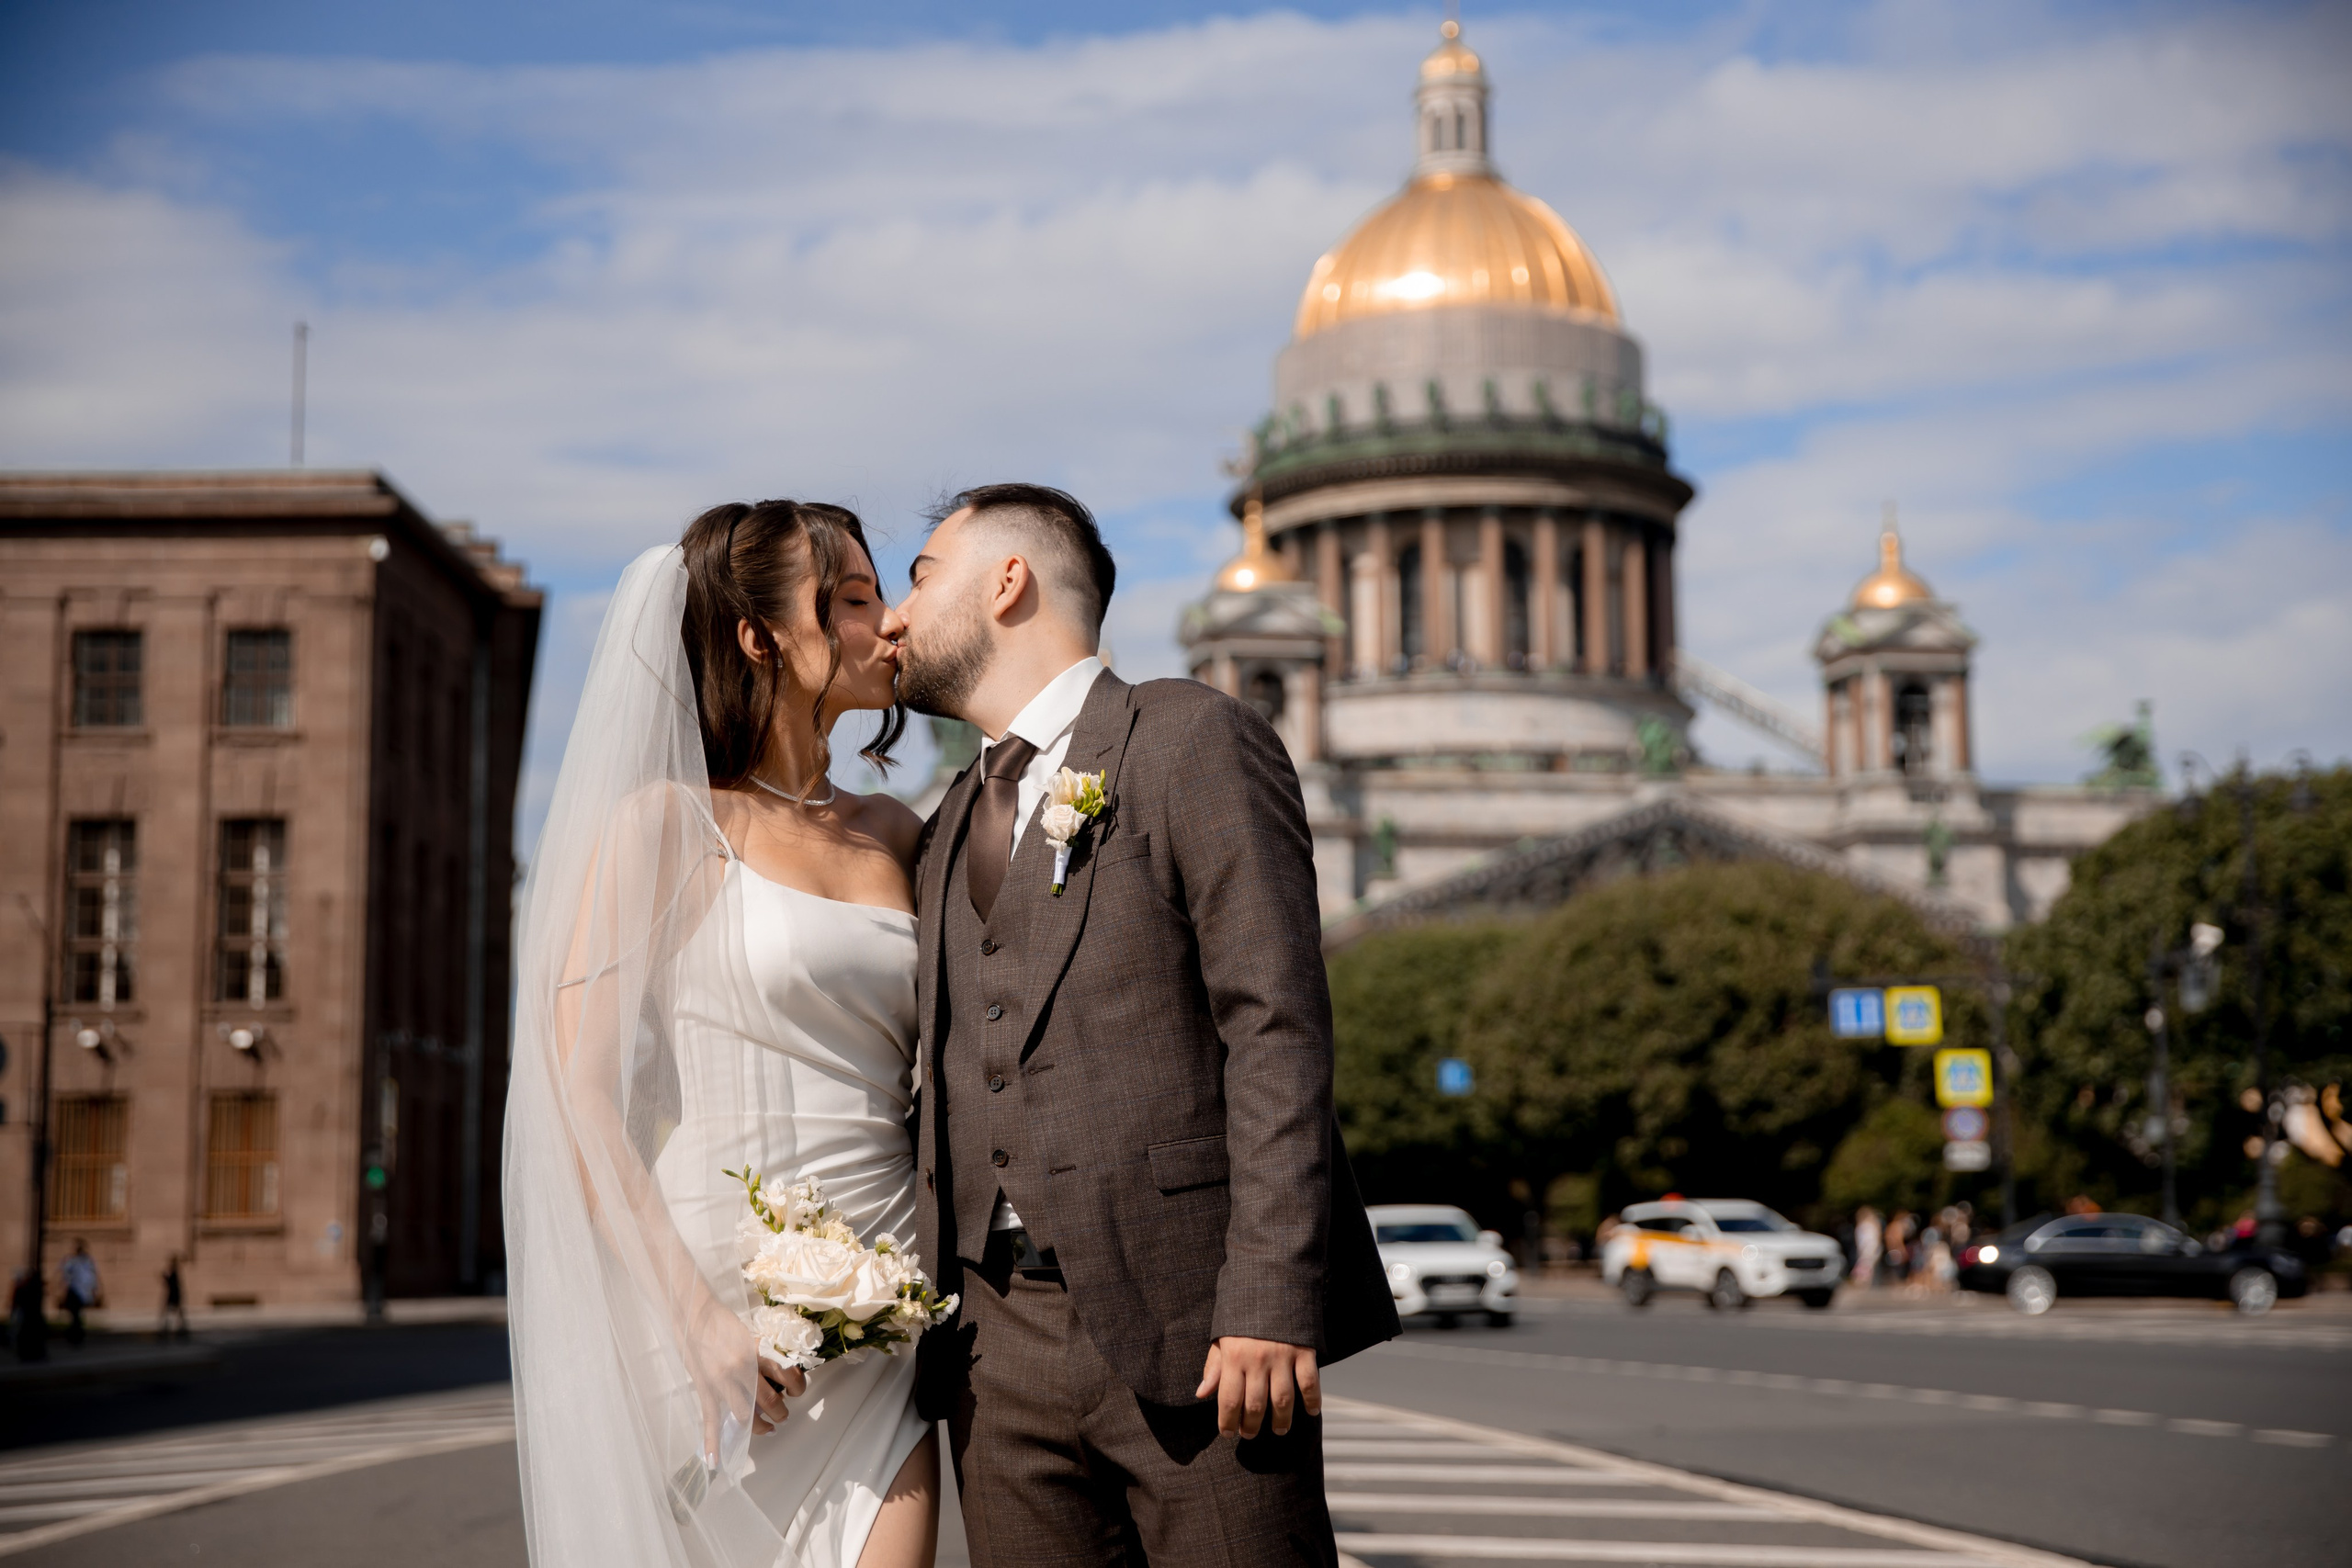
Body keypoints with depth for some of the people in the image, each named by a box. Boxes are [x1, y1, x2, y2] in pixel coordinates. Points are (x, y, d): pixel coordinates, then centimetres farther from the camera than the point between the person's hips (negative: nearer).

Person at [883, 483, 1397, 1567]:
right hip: (1001, 1345, 6)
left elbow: (1276, 1029, -9)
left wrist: (1270, 1302, -17)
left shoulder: (1192, 740, -1)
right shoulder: (951, 828, 21)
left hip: (1190, 1325, -6)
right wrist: (925, 1323, 9)